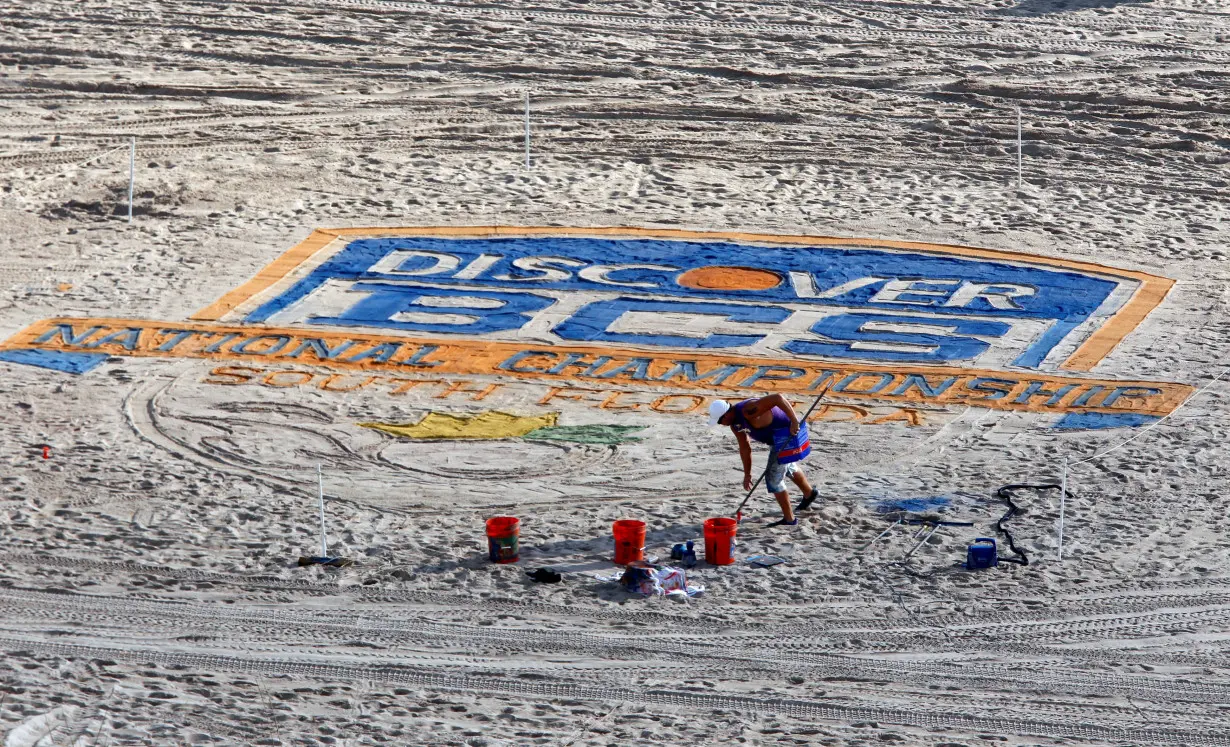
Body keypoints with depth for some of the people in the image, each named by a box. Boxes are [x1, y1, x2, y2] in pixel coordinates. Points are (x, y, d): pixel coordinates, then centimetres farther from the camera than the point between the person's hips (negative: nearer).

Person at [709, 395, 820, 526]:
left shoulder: (748, 411, -32)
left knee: (773, 477, -7)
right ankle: (809, 494, 59)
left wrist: (794, 421, -39)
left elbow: (777, 398, -39)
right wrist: (747, 474, 9)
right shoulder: (735, 423, -2)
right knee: (788, 467, 33)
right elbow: (745, 448, 8)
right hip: (776, 437, 10)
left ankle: (789, 519, 4)